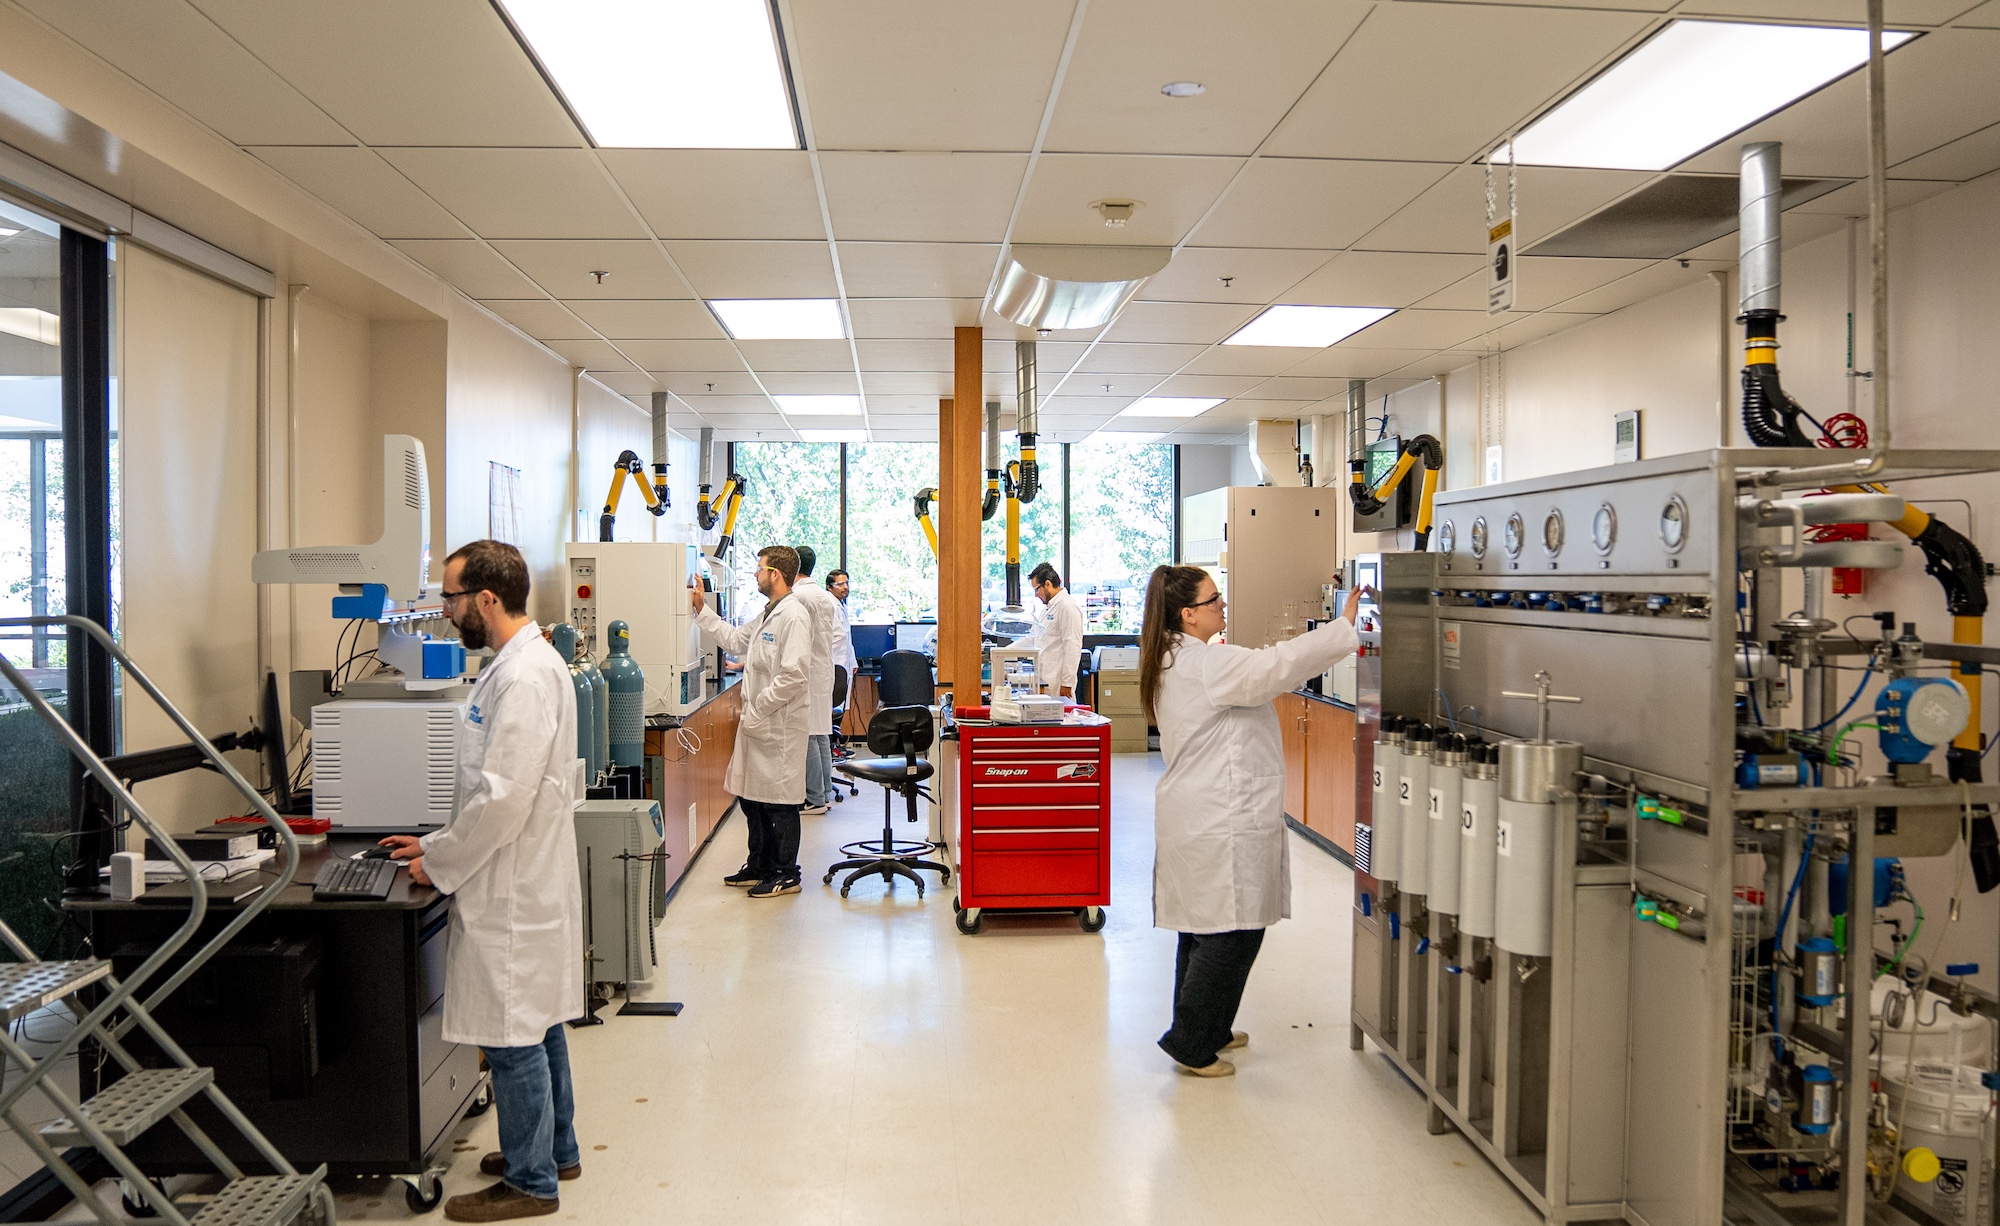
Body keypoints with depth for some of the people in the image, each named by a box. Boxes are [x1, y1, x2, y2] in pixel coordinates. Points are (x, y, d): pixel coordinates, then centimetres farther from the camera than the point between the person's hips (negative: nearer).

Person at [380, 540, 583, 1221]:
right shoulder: (522, 664, 11)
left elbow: (504, 798, -25)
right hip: (525, 879, 10)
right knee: (537, 1026, 21)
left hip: (514, 888, -10)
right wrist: (440, 844, 15)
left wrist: (439, 864, -12)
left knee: (515, 1037, 2)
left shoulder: (525, 677, -22)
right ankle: (555, 1150, 35)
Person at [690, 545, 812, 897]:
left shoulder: (793, 616, -17)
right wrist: (702, 610, 27)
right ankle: (760, 866, 29)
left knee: (779, 802, 0)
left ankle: (786, 875, 12)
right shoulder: (768, 616, 16)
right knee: (750, 796, 16)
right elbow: (735, 640, 30)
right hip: (757, 723, 10)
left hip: (779, 726, -10)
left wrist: (757, 712, -19)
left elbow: (793, 676, -24)